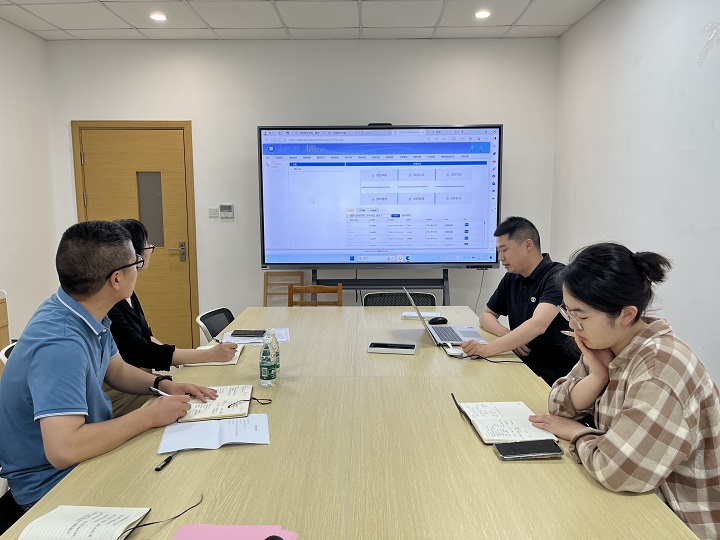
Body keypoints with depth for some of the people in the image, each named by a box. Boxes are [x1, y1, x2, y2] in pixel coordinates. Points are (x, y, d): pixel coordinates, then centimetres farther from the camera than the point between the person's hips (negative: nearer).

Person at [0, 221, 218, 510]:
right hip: (51, 484, -8)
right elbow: (62, 450, -39)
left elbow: (116, 369, 12)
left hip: (84, 455, 8)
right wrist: (150, 416, -28)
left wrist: (163, 385, -6)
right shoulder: (61, 344, -32)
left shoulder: (88, 313, -3)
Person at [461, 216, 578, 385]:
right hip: (524, 367, 6)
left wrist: (488, 349, -39)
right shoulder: (512, 278, 7)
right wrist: (510, 337, -9)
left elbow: (537, 325, -29)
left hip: (558, 375, -6)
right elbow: (486, 315, 13)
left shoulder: (557, 276, -15)